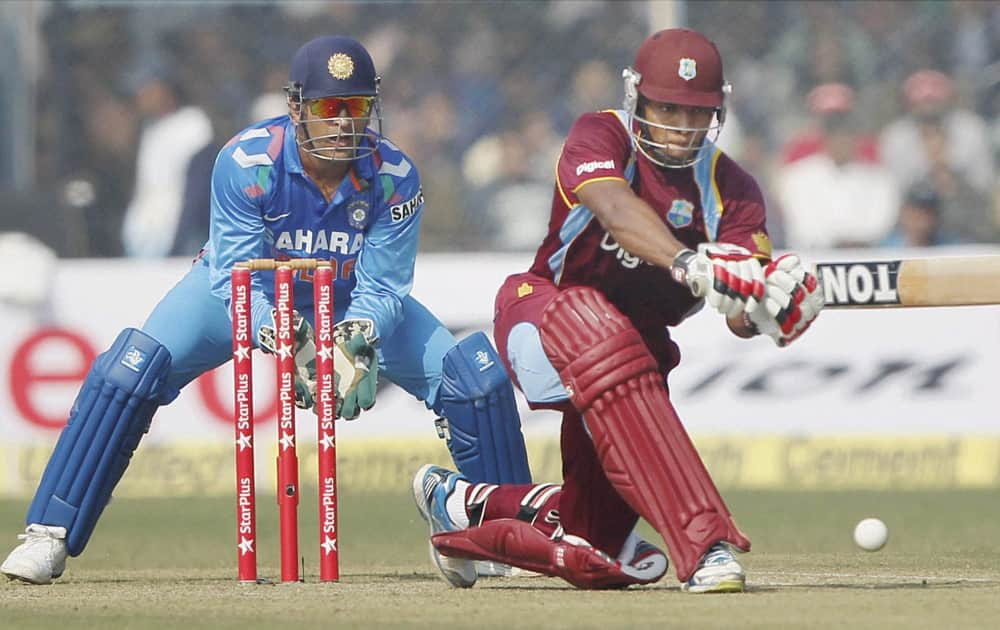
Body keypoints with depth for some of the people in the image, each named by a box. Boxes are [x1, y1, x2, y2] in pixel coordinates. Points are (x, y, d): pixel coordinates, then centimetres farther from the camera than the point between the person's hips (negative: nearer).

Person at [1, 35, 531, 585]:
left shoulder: (394, 178, -25)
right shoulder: (245, 163, -32)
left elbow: (380, 289, -22)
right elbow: (236, 282, -30)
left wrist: (359, 340, -44)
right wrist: (289, 346, -47)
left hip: (352, 300, 2)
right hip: (246, 291, -2)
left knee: (478, 373, -13)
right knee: (134, 365, -25)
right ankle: (50, 535, -18)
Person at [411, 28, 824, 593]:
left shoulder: (731, 188, -5)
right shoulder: (600, 137, -14)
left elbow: (739, 321, -17)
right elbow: (617, 209, -37)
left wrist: (760, 305, -41)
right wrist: (688, 264, -55)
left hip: (640, 343, 5)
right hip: (542, 310, -5)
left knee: (596, 557, 3)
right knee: (601, 336, -43)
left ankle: (461, 504, 34)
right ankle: (704, 546, -51)